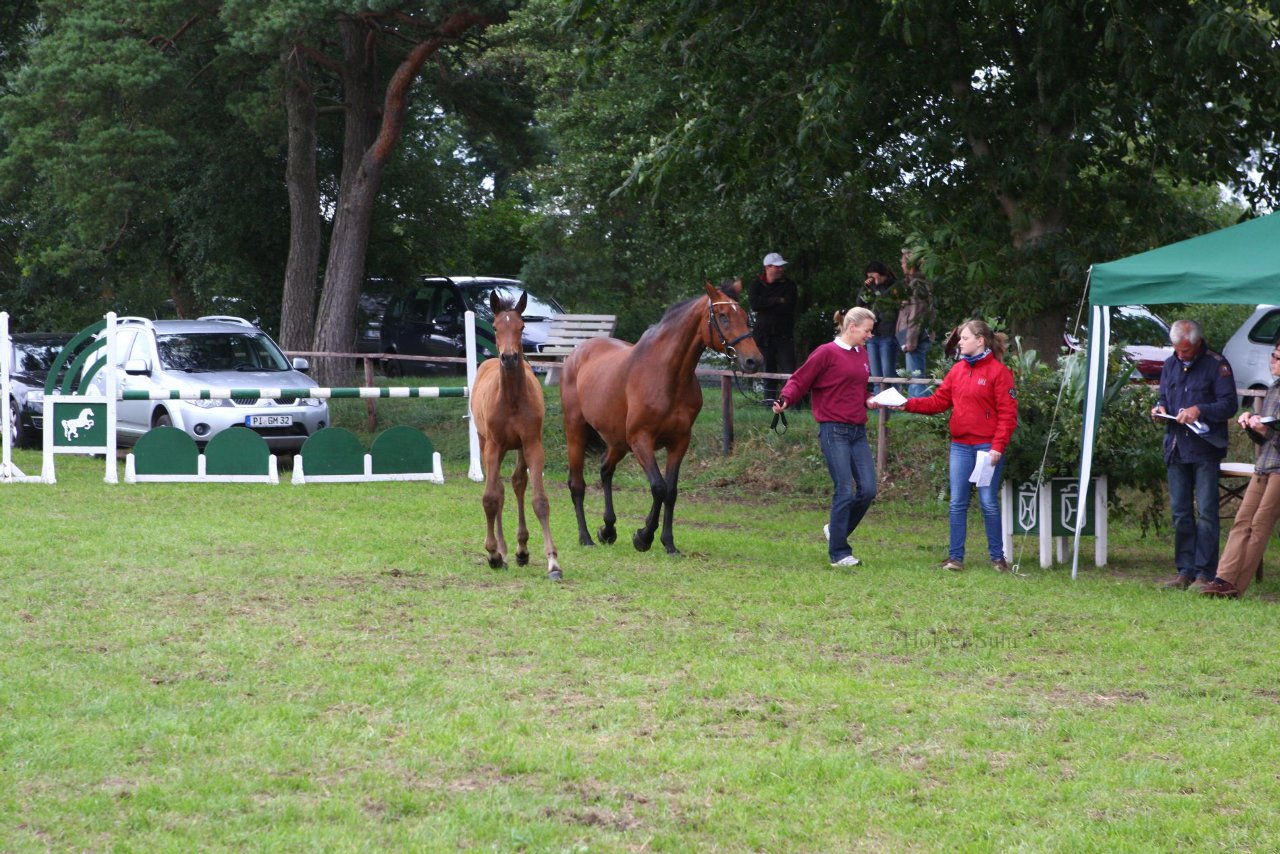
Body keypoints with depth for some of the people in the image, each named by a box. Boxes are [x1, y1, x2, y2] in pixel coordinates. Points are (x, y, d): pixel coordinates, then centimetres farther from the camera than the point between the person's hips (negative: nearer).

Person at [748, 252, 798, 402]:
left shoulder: (789, 285, 1)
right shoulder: (757, 285, 5)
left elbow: (788, 307, -13)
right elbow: (754, 304, -13)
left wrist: (766, 305, -12)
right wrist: (777, 301, -12)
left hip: (784, 335, -2)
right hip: (764, 335, 2)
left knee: (789, 371, -8)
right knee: (768, 371, 7)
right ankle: (769, 402, 13)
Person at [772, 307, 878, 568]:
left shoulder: (862, 353, 15)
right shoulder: (826, 353, -7)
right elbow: (800, 381, -6)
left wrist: (869, 400, 6)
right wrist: (785, 399, -24)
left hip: (858, 432, 7)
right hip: (834, 431, -7)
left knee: (868, 490, 2)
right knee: (845, 491, -8)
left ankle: (836, 530, 24)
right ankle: (839, 553, 2)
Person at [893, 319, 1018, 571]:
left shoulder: (999, 371, -7)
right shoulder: (957, 370, 12)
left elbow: (1008, 414, -10)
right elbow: (938, 401, 11)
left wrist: (998, 447, -16)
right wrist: (908, 404, -2)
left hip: (987, 446, -6)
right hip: (960, 446, 6)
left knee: (988, 502, -2)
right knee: (957, 503, 5)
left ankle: (997, 557, 8)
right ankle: (955, 557, 9)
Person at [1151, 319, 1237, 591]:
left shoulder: (1216, 365, -5)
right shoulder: (1170, 365, 15)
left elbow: (1229, 405, -8)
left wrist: (1199, 410, -21)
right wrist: (1160, 409, 3)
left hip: (1205, 449, -6)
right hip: (1176, 448, 6)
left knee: (1206, 512, -7)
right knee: (1180, 513, 8)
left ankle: (1205, 573, -5)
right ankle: (1185, 571, 14)